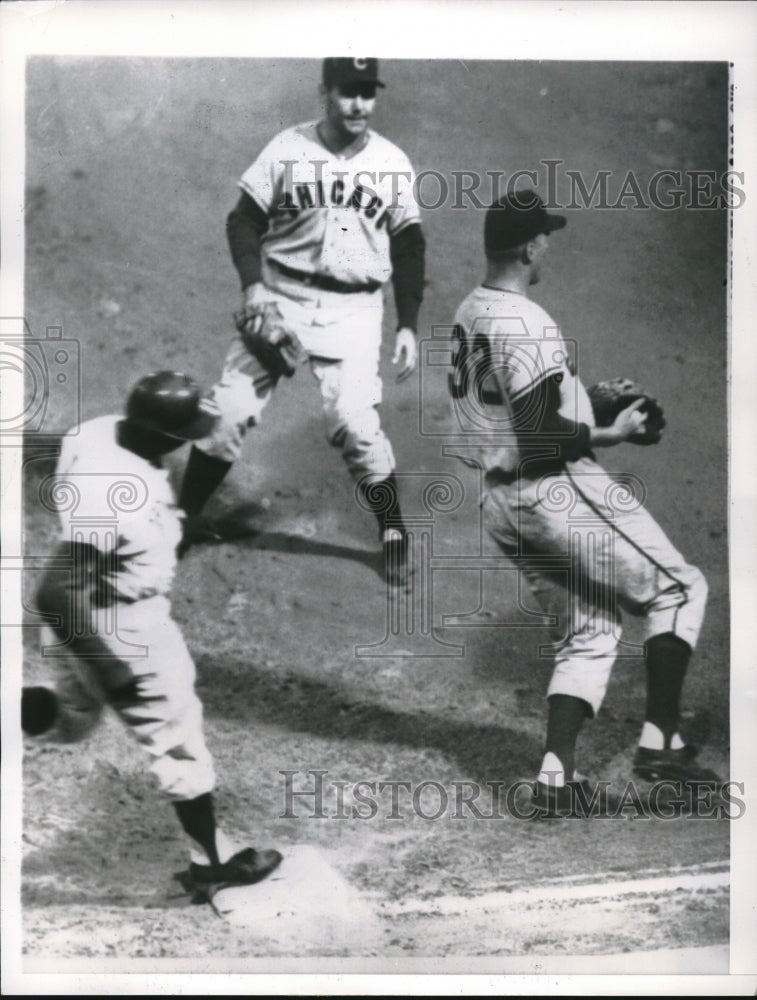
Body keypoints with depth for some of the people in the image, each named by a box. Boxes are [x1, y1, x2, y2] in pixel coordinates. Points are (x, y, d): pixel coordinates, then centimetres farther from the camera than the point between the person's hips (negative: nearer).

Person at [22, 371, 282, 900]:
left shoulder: (100, 431, -10)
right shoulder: (108, 496, -36)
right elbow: (61, 595, -34)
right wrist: (116, 675, -28)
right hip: (119, 628, -9)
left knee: (72, 718, 29)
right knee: (177, 733, 8)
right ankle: (212, 862, 26)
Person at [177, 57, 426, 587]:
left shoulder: (394, 163, 3)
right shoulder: (288, 149, -2)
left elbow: (409, 249, 9)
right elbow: (245, 219, 1)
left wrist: (408, 325, 3)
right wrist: (252, 283, -15)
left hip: (353, 310, 0)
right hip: (279, 298, 0)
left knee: (356, 422, -12)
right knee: (229, 410, -5)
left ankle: (394, 532, 8)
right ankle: (184, 517, 14)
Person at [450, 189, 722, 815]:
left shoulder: (468, 314, 11)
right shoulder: (526, 323, -18)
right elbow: (542, 435, -23)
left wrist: (586, 409, 17)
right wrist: (613, 435, -10)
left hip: (502, 501, 9)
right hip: (558, 492, -9)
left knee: (589, 627, 16)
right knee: (678, 588, 5)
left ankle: (557, 773, 10)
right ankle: (660, 742, 5)